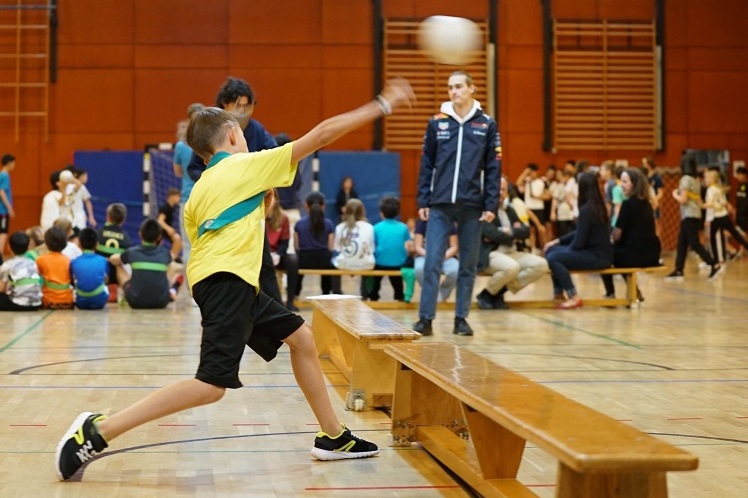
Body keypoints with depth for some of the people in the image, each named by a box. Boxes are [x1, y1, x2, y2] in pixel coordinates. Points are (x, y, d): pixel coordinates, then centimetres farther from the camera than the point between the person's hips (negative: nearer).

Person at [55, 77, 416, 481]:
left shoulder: (199, 190, 23)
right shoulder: (246, 165, 3)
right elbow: (321, 135, 1)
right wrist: (382, 105, 5)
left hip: (235, 283, 10)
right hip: (227, 279, -10)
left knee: (301, 337, 18)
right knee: (212, 385, -16)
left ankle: (332, 438, 23)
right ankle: (97, 430, -17)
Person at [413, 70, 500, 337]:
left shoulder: (487, 124, 4)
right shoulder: (437, 123, 5)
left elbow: (493, 167, 3)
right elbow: (427, 164, 7)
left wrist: (491, 204, -3)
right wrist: (423, 201, 1)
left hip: (472, 205, 0)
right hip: (440, 205, 0)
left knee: (468, 265, 6)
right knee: (432, 262, -5)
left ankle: (461, 318, 14)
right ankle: (425, 317, 0)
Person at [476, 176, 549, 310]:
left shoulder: (509, 210, 19)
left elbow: (525, 231, 9)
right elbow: (491, 233, -19)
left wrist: (508, 232, -10)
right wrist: (513, 237, -4)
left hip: (511, 253, 8)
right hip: (490, 254, -8)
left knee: (541, 265, -11)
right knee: (511, 267, -38)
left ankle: (501, 290, -4)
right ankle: (486, 294, -10)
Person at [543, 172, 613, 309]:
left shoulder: (586, 209, -19)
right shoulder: (598, 206, 10)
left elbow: (579, 241, -19)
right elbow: (580, 233, 18)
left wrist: (565, 250, 1)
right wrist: (557, 241, 14)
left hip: (598, 257, -10)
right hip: (597, 253, 10)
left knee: (552, 258, -21)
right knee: (551, 250, 13)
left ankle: (573, 297, -16)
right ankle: (558, 293, 17)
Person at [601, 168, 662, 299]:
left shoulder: (628, 204, -11)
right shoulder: (646, 203, 12)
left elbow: (617, 235, -11)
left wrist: (611, 238, 12)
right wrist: (614, 238, 23)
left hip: (636, 255, -7)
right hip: (652, 255, 7)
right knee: (619, 251, 35)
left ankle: (610, 294, 16)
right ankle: (634, 292, 32)